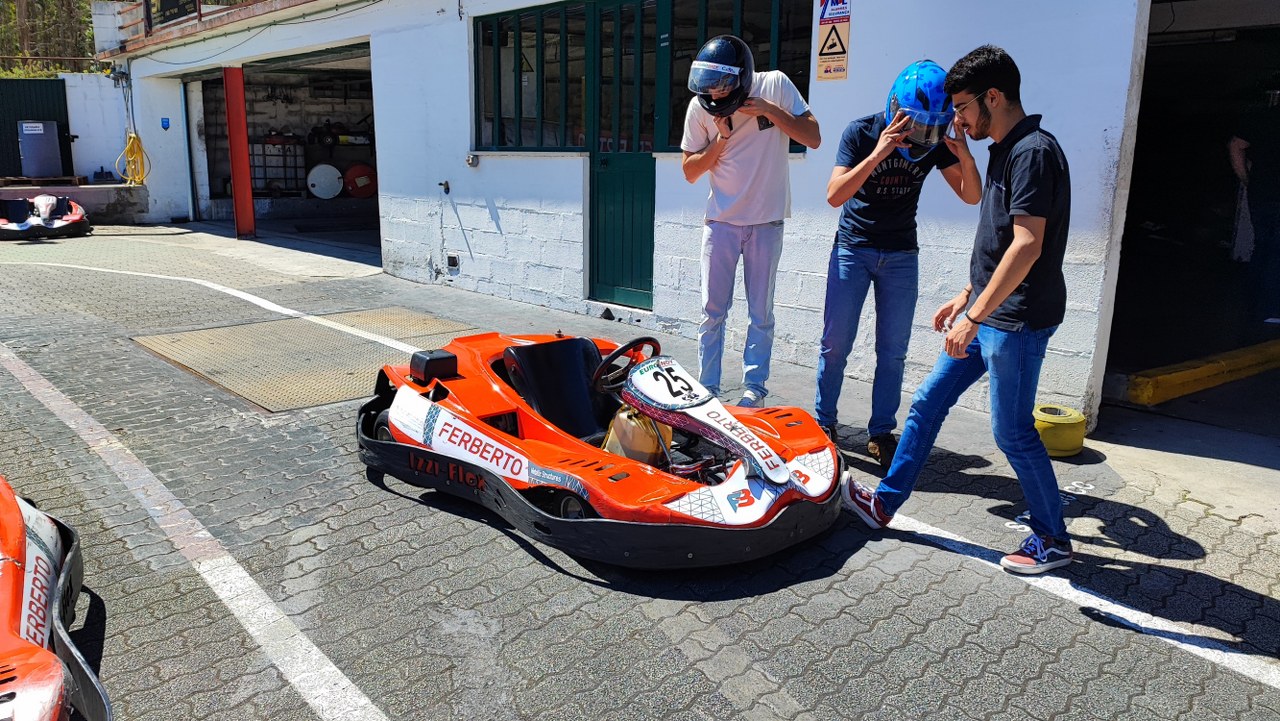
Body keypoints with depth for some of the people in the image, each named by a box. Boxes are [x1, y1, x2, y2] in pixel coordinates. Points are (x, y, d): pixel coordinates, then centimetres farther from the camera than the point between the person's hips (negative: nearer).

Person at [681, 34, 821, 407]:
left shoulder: (775, 86, -9)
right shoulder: (700, 106, -6)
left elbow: (813, 138, -11)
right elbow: (690, 171, -1)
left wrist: (769, 109, -19)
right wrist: (721, 140, -15)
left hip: (767, 221, -1)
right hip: (721, 220, 1)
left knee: (761, 312, 5)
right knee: (713, 310, 3)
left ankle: (753, 387, 15)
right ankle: (706, 387, 12)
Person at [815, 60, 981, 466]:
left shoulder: (935, 141, -5)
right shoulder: (862, 133, -14)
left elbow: (971, 197, -6)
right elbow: (834, 196, -24)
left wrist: (965, 156, -24)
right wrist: (877, 154, -34)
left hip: (901, 254, 3)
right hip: (852, 249, -2)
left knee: (893, 351, 2)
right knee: (836, 344, 0)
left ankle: (881, 433, 12)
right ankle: (823, 424, 15)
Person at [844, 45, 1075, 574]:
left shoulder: (1033, 151, -17)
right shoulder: (1005, 152, 14)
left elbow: (1028, 244, -25)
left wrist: (975, 315, -25)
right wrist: (966, 298, 21)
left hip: (1016, 320, -10)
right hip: (987, 314, 10)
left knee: (1012, 432, 0)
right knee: (928, 402, 11)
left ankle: (1052, 540, 18)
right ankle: (884, 503, 21)